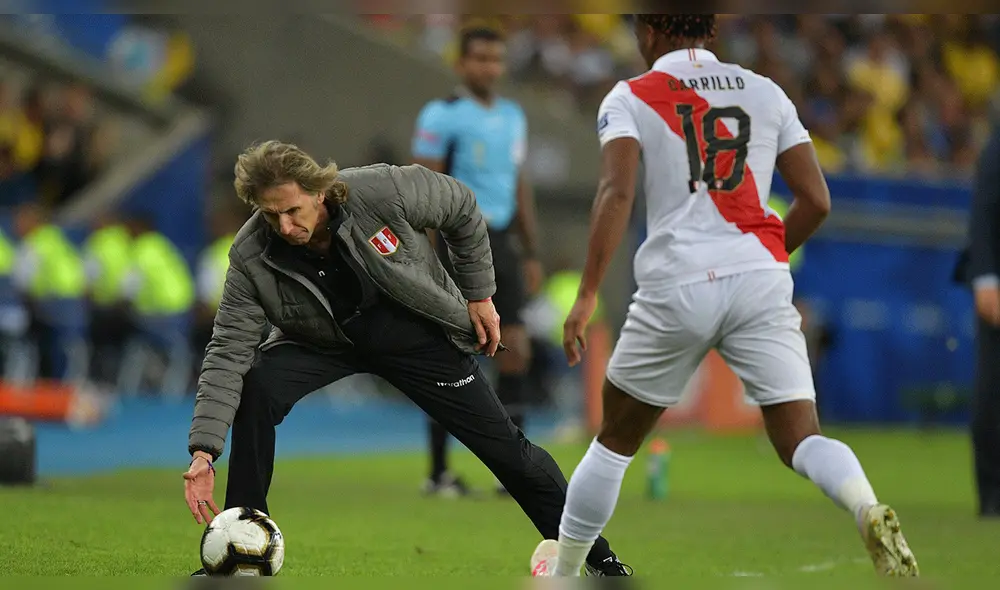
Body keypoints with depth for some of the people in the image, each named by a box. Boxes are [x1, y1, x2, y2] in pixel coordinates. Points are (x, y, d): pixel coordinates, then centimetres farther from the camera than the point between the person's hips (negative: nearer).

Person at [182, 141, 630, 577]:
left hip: (418, 333, -1)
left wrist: (479, 295, -5)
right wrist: (204, 449, -33)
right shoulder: (251, 256, -27)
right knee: (255, 389, -27)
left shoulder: (381, 191, -32)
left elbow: (461, 208, -12)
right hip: (325, 342, 1)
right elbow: (228, 350, -24)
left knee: (504, 447, 2)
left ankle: (594, 553, 24)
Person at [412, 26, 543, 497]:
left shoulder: (513, 117, 15)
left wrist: (531, 253, 17)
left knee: (516, 349, 0)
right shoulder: (441, 116, -6)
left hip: (501, 244, 6)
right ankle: (438, 472, 4)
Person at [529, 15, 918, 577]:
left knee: (616, 441, 17)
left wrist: (588, 295, -15)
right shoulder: (765, 92, 14)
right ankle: (871, 512, -32)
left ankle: (561, 575, 28)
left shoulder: (631, 99, 5)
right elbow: (816, 201, 11)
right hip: (762, 279, 2)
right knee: (801, 440, -1)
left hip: (677, 287, -1)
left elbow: (617, 193, -12)